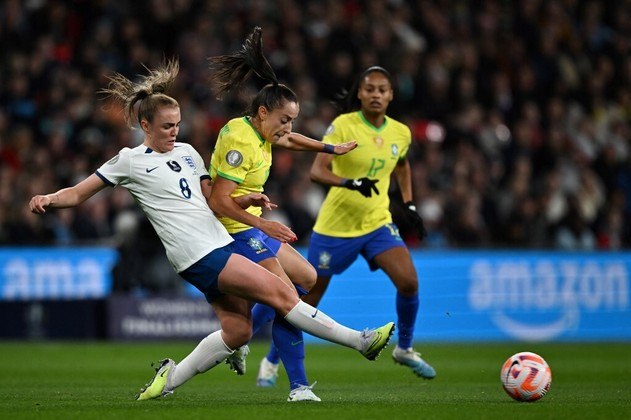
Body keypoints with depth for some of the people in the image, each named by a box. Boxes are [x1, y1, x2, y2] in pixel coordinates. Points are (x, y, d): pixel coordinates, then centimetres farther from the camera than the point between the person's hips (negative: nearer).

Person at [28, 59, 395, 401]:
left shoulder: (187, 152, 16)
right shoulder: (130, 161, 0)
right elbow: (79, 194, 3)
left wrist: (248, 200, 1)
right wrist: (48, 200, -16)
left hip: (221, 243, 8)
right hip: (198, 255, -8)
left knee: (238, 331, 2)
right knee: (279, 292, -15)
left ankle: (170, 379, 16)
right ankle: (360, 341, -14)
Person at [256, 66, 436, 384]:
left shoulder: (401, 133, -1)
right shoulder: (343, 125, -16)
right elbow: (317, 171, -24)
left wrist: (409, 205, 13)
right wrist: (352, 183, -39)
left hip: (377, 223, 4)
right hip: (335, 225, -3)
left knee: (409, 282, -17)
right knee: (309, 298, 6)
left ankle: (404, 349, 7)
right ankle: (271, 361, 26)